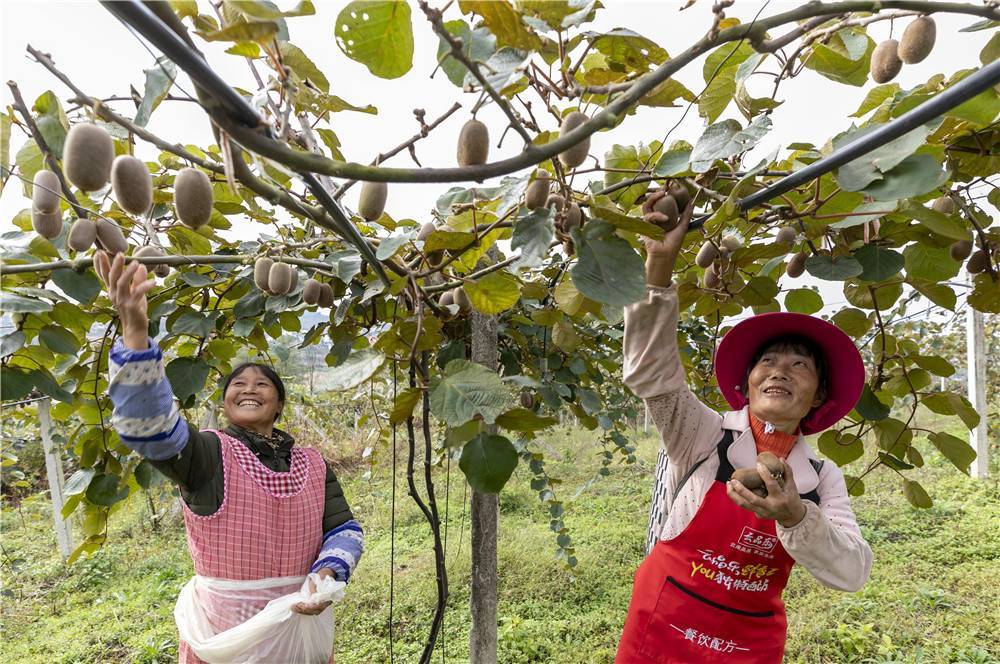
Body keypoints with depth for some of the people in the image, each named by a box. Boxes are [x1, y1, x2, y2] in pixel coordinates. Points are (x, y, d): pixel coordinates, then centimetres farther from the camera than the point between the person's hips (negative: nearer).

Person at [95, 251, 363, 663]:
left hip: (304, 625, 4)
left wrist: (327, 572, -18)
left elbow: (345, 531, 4)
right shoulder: (208, 454, -9)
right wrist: (135, 331, -41)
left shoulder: (313, 465, 3)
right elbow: (148, 425, -28)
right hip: (224, 630, -3)